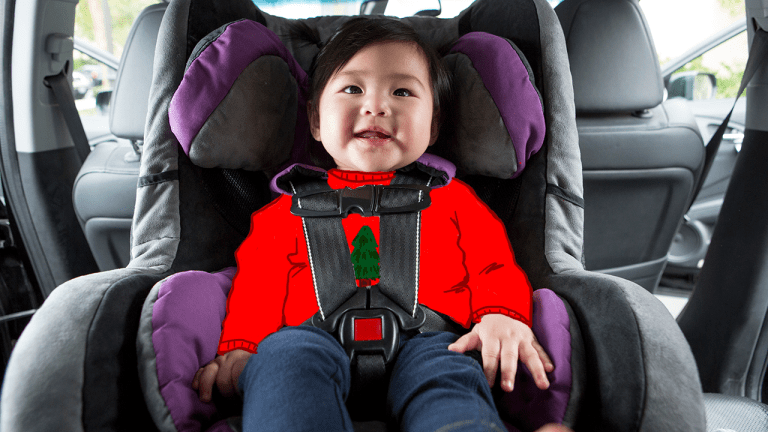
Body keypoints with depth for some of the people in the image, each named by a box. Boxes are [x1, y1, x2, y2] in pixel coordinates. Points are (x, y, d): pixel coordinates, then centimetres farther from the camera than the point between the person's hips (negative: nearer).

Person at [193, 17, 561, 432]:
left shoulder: (453, 197, 27)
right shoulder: (291, 206, 26)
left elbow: (495, 265, 17)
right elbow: (258, 281, 17)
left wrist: (504, 316, -7)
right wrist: (240, 347, -3)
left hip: (424, 340, 0)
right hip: (317, 338, 1)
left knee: (444, 370, -35)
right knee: (285, 352, -34)